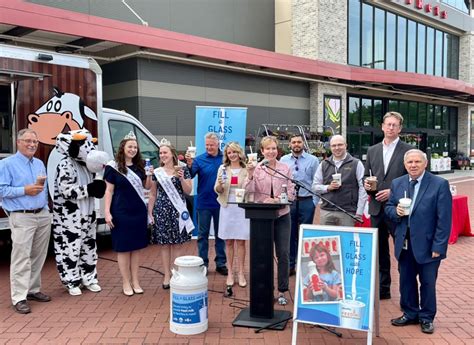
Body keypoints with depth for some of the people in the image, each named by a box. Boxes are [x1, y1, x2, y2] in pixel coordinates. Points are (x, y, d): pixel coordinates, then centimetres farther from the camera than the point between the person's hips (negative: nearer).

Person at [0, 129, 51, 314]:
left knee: (38, 256, 12)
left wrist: (46, 209, 7)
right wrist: (24, 190, -17)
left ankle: (33, 289, 23)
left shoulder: (40, 164, 15)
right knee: (21, 258, -8)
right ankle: (19, 298, -4)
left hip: (43, 216, 7)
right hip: (21, 217, -7)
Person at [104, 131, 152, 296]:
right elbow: (109, 191, -5)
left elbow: (147, 186, 17)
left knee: (137, 247, 8)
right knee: (123, 247, 2)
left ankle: (135, 280, 18)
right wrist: (107, 212, -11)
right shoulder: (113, 167, -5)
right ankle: (126, 282, 12)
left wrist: (149, 175, -3)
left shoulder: (139, 166, 8)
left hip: (139, 212, 5)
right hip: (121, 213, -4)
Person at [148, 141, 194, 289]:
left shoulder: (183, 170, 2)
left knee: (177, 244, 1)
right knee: (164, 244, 4)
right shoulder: (157, 172, 7)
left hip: (178, 210, -1)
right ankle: (167, 275, 14)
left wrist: (181, 178, -13)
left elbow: (188, 191, 1)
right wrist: (150, 212, 5)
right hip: (161, 211, 1)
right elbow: (152, 194, 10)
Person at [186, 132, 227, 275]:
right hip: (204, 203, -1)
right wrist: (189, 164, -35)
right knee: (202, 235, 8)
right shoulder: (199, 159, -5)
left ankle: (221, 263, 24)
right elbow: (190, 175, -17)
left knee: (220, 234, 12)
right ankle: (203, 264, 19)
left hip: (220, 203, 1)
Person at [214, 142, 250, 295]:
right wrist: (220, 184, -18)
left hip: (242, 208, -1)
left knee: (240, 241, 3)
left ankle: (241, 273, 12)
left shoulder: (246, 169, 0)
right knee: (229, 242, 7)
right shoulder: (223, 168, 4)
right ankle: (230, 273, 16)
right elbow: (218, 191, 5)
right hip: (227, 207, 1)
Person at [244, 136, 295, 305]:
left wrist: (276, 200, -15)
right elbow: (249, 190, -9)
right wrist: (250, 174, -24)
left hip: (282, 216, 1)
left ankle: (282, 291, 15)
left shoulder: (285, 168, 2)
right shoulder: (256, 168, 0)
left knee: (283, 254, 1)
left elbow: (291, 193, 0)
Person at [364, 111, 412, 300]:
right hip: (377, 208, 5)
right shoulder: (372, 150, 11)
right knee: (380, 251, 13)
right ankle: (382, 288, 26)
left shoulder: (408, 150, -3)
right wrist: (366, 184, -6)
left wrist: (392, 192, -15)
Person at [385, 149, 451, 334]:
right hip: (404, 243, 4)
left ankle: (426, 318, 27)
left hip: (427, 244, -4)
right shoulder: (397, 183, 5)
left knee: (428, 282, 9)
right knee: (406, 280, 14)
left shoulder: (440, 184, -10)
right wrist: (396, 211, -11)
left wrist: (439, 246, -14)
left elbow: (444, 219, -11)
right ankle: (410, 314, 32)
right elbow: (388, 207, 14)